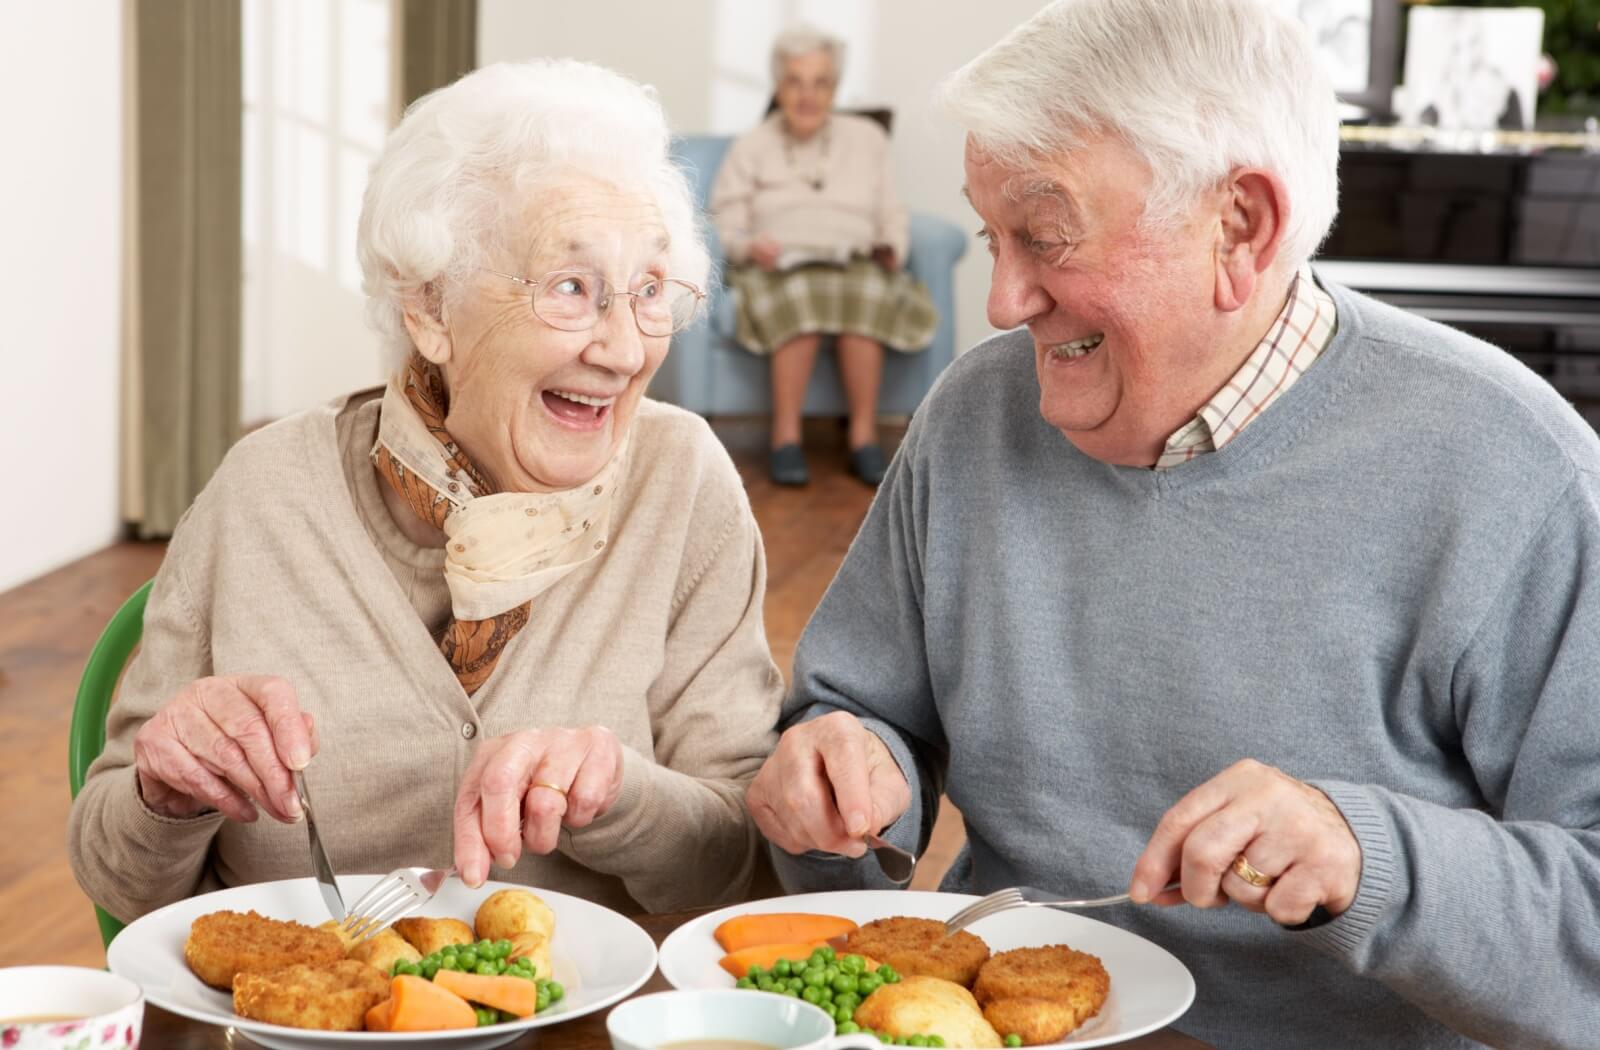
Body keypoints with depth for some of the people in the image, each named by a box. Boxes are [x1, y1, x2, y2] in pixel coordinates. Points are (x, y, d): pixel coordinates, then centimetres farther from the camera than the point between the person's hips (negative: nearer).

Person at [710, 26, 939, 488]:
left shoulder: (867, 139, 17)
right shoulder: (750, 147, 12)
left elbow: (891, 217, 15)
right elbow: (726, 227, 5)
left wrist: (892, 250, -6)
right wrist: (750, 247, -17)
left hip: (856, 267, 1)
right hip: (778, 271, -1)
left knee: (865, 296, -37)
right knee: (800, 299, -39)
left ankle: (864, 436, -31)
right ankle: (786, 438, -34)